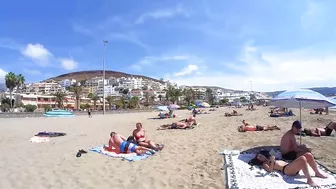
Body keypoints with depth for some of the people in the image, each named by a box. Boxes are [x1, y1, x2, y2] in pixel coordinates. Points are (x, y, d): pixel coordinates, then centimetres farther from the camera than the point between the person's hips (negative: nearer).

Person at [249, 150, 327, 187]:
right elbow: (270, 170, -9)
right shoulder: (264, 164, 11)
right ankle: (309, 180, -31)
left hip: (290, 165, 9)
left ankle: (317, 173, 0)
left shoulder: (270, 159, 35)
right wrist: (272, 161, -14)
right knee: (303, 159, -33)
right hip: (286, 170, -9)